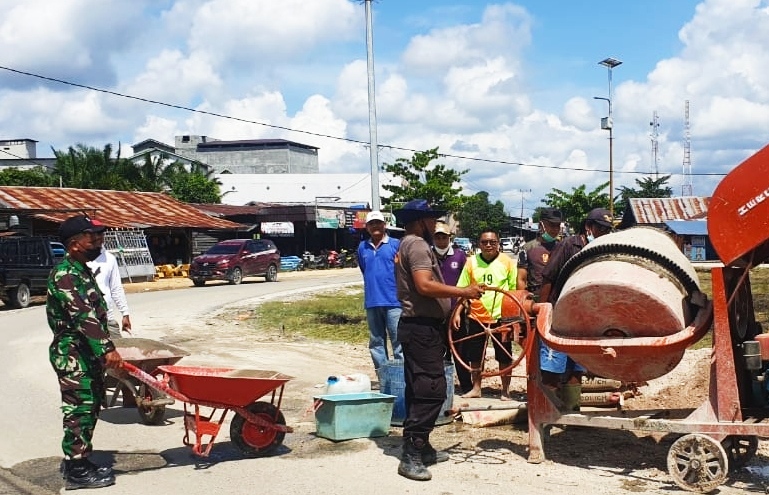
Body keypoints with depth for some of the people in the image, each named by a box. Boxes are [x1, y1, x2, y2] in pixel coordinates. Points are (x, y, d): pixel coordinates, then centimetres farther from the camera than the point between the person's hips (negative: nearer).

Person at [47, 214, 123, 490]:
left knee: (89, 408, 15)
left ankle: (75, 460, 26)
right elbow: (83, 316, -27)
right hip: (72, 355, -10)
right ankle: (76, 471, 2)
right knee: (79, 410, -5)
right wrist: (107, 349, -31)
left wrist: (102, 350, 24)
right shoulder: (64, 275, -18)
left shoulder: (82, 270, 15)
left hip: (88, 353, 10)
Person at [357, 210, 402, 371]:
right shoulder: (362, 247, 12)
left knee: (398, 341, -5)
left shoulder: (396, 245, -1)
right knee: (376, 343, 9)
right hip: (372, 302, 5)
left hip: (393, 301, -5)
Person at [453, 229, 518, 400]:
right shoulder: (471, 262, 2)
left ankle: (505, 390, 18)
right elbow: (461, 289, 6)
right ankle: (476, 388, 25)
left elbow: (515, 290, 1)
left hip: (501, 317, -2)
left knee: (504, 356, 5)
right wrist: (457, 313, -1)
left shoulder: (507, 262, -2)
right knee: (474, 355, 10)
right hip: (477, 316, 2)